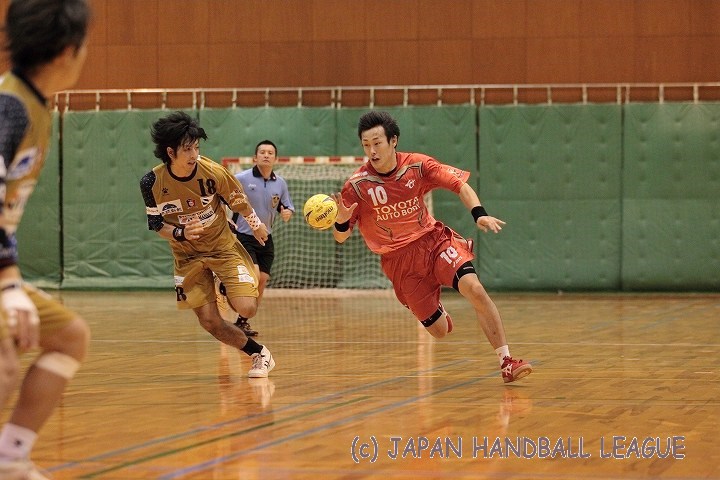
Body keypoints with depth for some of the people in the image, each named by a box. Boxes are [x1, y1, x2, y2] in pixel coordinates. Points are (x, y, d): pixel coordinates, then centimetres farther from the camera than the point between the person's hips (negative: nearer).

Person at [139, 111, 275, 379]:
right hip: (187, 256, 1)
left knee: (246, 309, -17)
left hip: (223, 246, -1)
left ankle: (229, 292, 20)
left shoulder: (213, 172, -21)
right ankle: (258, 353, 14)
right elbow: (155, 224, -5)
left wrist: (256, 225, 13)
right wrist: (180, 233, -25)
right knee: (210, 322, -7)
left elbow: (238, 200, -1)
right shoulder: (151, 183, -19)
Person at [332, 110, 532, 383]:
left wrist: (479, 214, -23)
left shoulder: (417, 165, -8)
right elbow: (340, 237, -6)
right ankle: (437, 309, 38)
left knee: (474, 289, -26)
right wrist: (341, 221, -30)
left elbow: (459, 184, -5)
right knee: (439, 331, -2)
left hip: (433, 240, 1)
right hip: (399, 260, -1)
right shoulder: (357, 185, -11)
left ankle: (506, 361, -20)